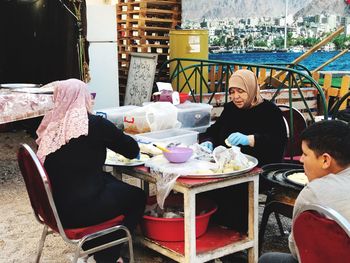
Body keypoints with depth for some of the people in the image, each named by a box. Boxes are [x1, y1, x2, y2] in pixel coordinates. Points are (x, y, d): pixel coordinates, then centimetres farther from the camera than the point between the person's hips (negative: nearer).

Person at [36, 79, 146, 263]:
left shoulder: (50, 125, 1)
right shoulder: (95, 124, -15)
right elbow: (132, 150, -4)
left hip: (56, 206, 7)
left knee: (110, 180, 26)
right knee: (137, 197, 14)